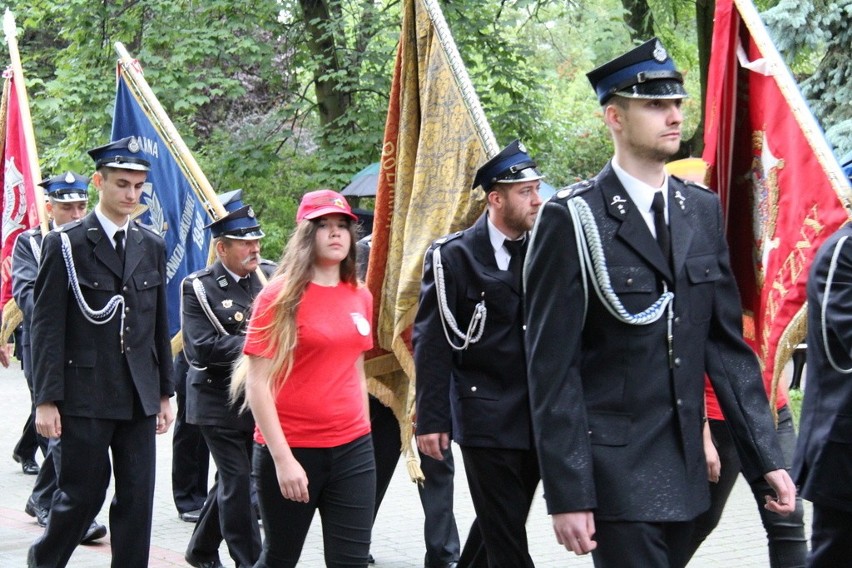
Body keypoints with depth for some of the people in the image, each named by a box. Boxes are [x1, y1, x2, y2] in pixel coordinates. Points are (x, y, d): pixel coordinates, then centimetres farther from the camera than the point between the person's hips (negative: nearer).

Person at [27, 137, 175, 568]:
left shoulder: (152, 247, 11)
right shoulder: (66, 245, -5)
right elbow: (47, 328, -7)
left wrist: (165, 392, 12)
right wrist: (46, 399, -11)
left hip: (139, 397, 5)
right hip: (85, 395, -5)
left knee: (137, 498, 3)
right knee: (82, 493, 3)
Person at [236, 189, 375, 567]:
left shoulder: (360, 297, 8)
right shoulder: (281, 296, -7)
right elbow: (257, 385, -11)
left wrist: (363, 433, 15)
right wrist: (283, 459, -15)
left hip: (352, 449, 4)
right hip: (291, 450, -4)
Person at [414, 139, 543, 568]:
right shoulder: (454, 256, -6)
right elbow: (432, 343, -7)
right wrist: (431, 420, -11)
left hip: (539, 417, 5)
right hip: (486, 416, -5)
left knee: (501, 527, 14)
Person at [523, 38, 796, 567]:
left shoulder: (703, 210, 9)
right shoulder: (573, 219, -9)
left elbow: (727, 342, 11)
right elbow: (552, 366, -10)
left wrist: (767, 456, 4)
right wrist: (567, 493, -14)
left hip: (685, 466, 6)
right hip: (615, 467, -6)